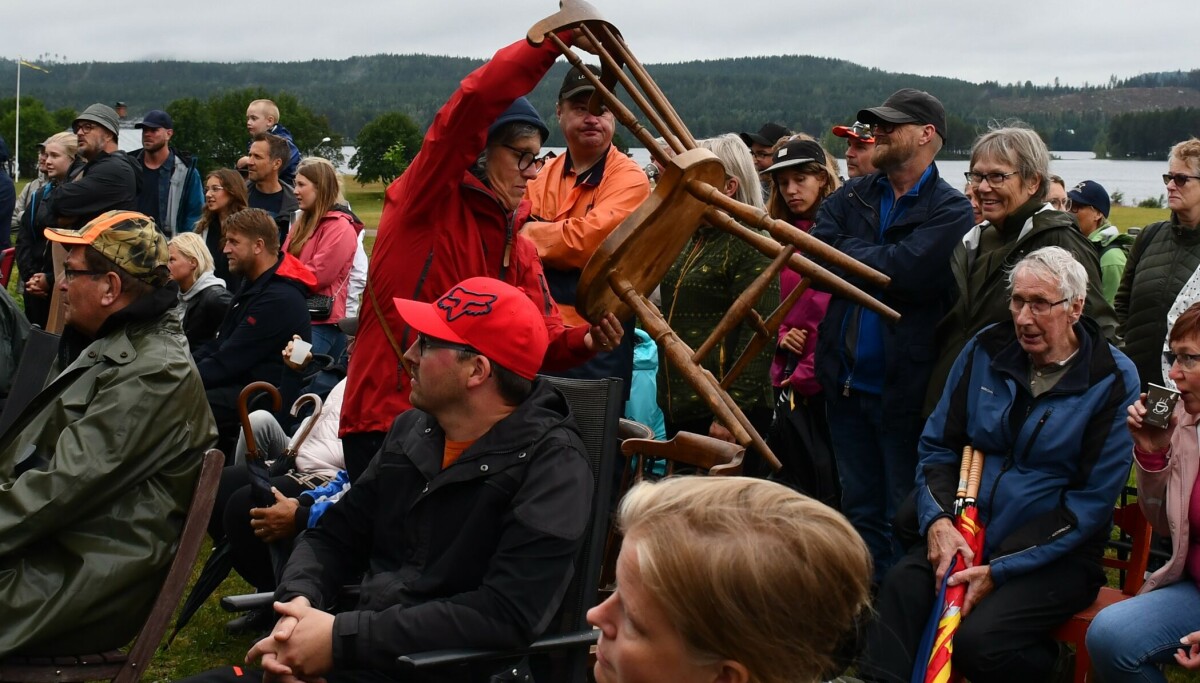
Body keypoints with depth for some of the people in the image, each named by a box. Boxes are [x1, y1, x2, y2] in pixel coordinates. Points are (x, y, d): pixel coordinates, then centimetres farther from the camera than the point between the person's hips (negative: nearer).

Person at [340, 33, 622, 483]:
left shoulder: (520, 247, 13)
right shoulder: (427, 202, -7)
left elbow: (541, 338, 6)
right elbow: (474, 104, -21)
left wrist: (585, 341, -16)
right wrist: (555, 37, -25)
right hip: (386, 422, -7)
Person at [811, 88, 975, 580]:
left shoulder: (951, 211, -8)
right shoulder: (852, 196, 10)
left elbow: (909, 269, -23)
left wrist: (848, 252, -9)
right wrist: (880, 263, -14)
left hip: (904, 387, -6)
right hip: (847, 382, 6)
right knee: (860, 511, 17)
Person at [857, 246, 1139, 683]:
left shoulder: (1113, 380, -7)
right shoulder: (985, 351, 5)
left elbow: (1093, 500, -9)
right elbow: (938, 444, 11)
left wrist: (999, 570, -15)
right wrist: (937, 520, -10)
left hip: (1057, 556, -3)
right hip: (965, 531, 3)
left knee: (978, 640, -28)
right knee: (902, 585, -30)